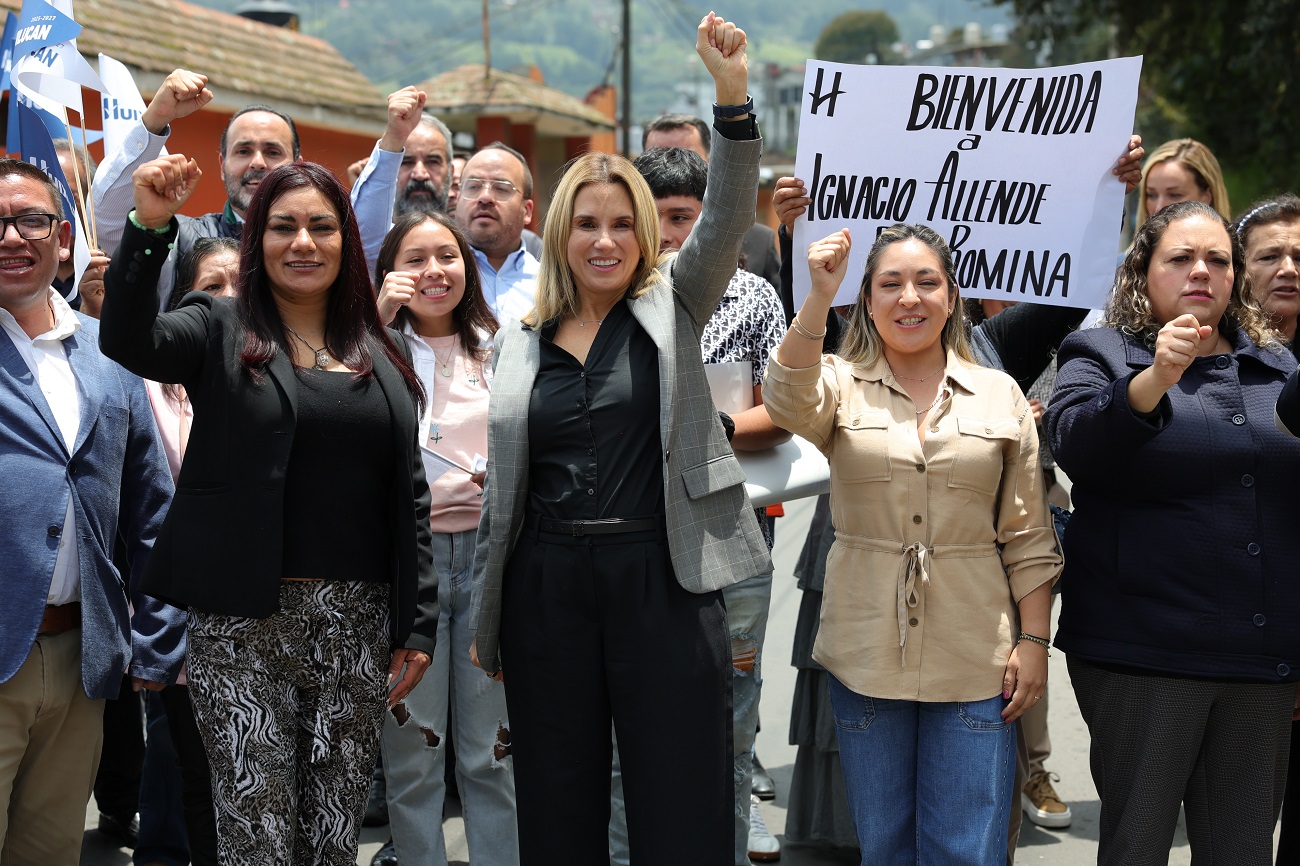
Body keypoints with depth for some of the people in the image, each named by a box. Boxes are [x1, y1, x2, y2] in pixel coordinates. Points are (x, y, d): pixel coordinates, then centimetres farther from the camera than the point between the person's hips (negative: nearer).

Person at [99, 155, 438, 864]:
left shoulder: (379, 355, 11)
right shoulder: (220, 329, 3)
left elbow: (408, 496, 11)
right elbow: (127, 340, -18)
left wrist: (417, 622, 7)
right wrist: (149, 228, -32)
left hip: (357, 620, 3)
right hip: (244, 622, -3)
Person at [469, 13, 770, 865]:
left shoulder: (672, 305, 6)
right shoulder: (519, 341, 11)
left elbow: (727, 219, -10)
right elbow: (498, 482, 13)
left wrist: (732, 93, -24)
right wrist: (486, 616, 12)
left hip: (663, 581, -2)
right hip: (547, 590, 3)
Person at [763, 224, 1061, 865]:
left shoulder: (1001, 395, 6)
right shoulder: (840, 385, 3)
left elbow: (1026, 535, 6)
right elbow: (788, 403, -22)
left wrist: (1033, 641, 0)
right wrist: (818, 301, -34)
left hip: (974, 660, 0)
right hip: (866, 653, 0)